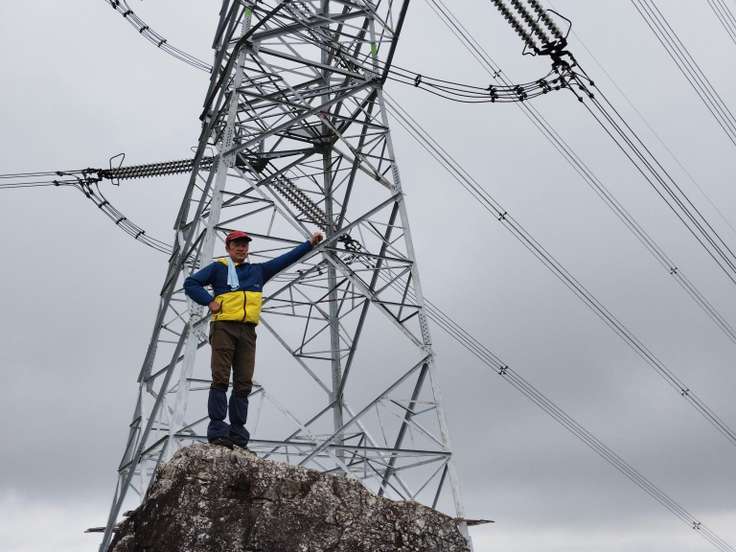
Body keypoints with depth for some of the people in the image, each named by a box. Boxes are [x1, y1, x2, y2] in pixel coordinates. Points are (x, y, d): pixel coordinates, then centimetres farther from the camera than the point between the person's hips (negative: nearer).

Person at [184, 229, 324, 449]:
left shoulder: (258, 270, 23)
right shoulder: (218, 267, 11)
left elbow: (285, 259, 25)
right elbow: (190, 283, 9)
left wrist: (309, 243, 23)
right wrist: (209, 301, -4)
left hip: (247, 332, 4)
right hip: (224, 327, -4)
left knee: (244, 384, -1)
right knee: (221, 379, -11)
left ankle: (237, 434, 1)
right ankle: (217, 430, -11)